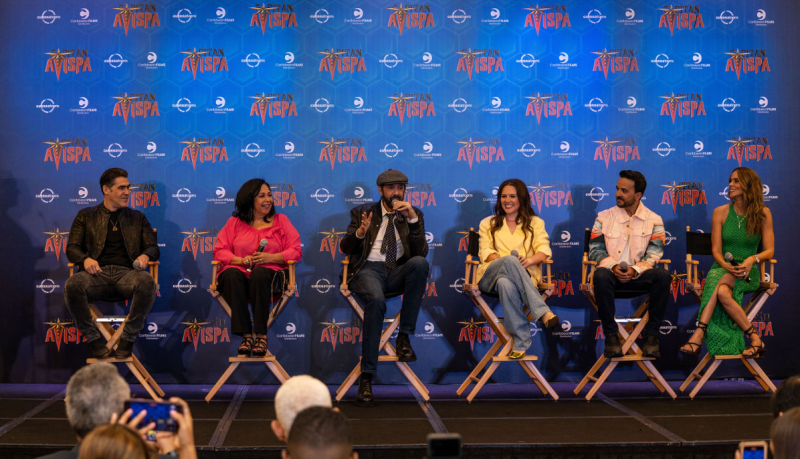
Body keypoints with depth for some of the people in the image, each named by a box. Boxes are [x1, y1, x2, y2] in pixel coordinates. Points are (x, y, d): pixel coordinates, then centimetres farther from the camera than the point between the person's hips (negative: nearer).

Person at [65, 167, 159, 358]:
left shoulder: (137, 218, 24)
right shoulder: (86, 216, 20)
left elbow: (153, 247, 18)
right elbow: (72, 248, 12)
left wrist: (145, 255, -8)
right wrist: (85, 259, -12)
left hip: (126, 273, 1)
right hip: (97, 273, 0)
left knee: (147, 282, -36)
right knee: (72, 285, -36)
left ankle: (127, 340, -19)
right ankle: (95, 340, -16)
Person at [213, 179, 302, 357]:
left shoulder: (281, 220, 19)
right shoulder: (235, 222, 19)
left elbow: (295, 252, 7)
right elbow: (219, 250, 9)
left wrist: (270, 257, -10)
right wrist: (240, 260, -11)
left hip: (268, 273, -1)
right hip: (239, 274, 1)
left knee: (260, 273, -37)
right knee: (231, 274, -35)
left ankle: (261, 336, -37)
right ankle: (245, 335, -38)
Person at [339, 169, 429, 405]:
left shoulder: (414, 214, 15)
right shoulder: (362, 212, 15)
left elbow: (421, 251, 2)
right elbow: (344, 248, 7)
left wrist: (412, 219, -10)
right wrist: (360, 232, -15)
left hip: (398, 273, 2)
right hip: (368, 270, -2)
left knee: (420, 263, -33)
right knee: (376, 300, -36)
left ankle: (404, 337, -25)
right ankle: (366, 377, -33)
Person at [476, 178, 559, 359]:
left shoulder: (535, 223, 24)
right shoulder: (488, 224, 27)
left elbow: (544, 249, 6)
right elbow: (486, 252, 10)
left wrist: (531, 259, -20)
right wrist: (507, 260, -13)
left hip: (525, 275, -1)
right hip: (490, 275, 1)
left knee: (505, 283, -42)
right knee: (510, 259, -39)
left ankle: (520, 342, -46)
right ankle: (543, 313, -47)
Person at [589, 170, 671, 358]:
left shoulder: (654, 220, 6)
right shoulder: (604, 217, 8)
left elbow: (654, 254, -3)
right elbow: (595, 249, 2)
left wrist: (635, 270, -22)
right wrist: (613, 266, -17)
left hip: (639, 275, 0)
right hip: (612, 273, 0)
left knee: (663, 275, -31)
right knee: (601, 275, -36)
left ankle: (651, 334, -20)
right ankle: (611, 334, -25)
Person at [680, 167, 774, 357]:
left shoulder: (763, 214, 3)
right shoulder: (720, 213, 7)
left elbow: (769, 250, 1)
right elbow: (716, 250, 2)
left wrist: (752, 259, -22)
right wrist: (725, 265, -20)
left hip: (748, 271, -2)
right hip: (723, 268, 2)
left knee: (719, 285, -37)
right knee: (722, 292, -37)